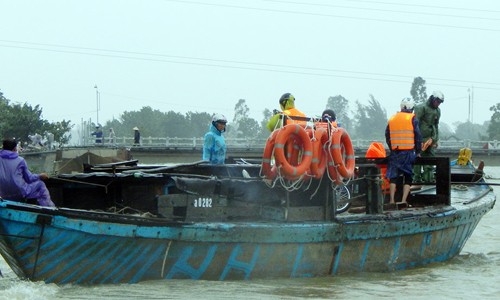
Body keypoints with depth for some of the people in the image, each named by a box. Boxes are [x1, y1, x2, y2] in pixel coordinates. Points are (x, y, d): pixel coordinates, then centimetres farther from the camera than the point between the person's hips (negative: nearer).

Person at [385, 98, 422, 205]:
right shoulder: (412, 119, -2)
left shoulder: (392, 119, 11)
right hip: (408, 151, -3)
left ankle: (392, 200, -1)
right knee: (408, 177, 3)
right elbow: (418, 136, -4)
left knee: (393, 176, 8)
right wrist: (418, 151, 5)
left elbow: (387, 136, 14)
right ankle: (404, 200, -6)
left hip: (395, 152, 3)